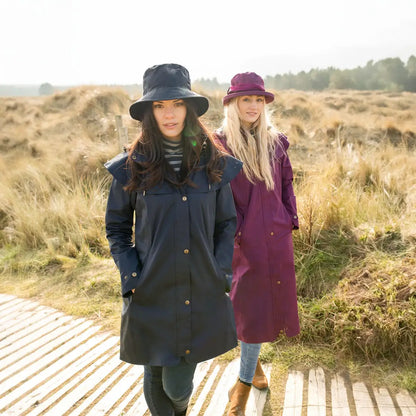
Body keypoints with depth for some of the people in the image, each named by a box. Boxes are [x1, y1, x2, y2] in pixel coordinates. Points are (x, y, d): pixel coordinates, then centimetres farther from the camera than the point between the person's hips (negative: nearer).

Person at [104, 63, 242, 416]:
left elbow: (226, 224, 8)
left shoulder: (214, 164, 0)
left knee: (178, 384, 8)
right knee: (156, 378, 14)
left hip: (202, 294, 1)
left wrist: (221, 273, -1)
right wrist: (131, 278, -6)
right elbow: (116, 228, 4)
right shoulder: (132, 166, -4)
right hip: (150, 295, 0)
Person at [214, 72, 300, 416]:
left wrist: (290, 220, 6)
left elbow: (287, 183, 13)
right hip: (242, 238, -3)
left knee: (262, 304, 10)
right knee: (247, 306, 3)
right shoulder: (219, 143, -6)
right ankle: (253, 363, 29)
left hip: (275, 237, 4)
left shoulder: (276, 142, 6)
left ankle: (245, 381, 27)